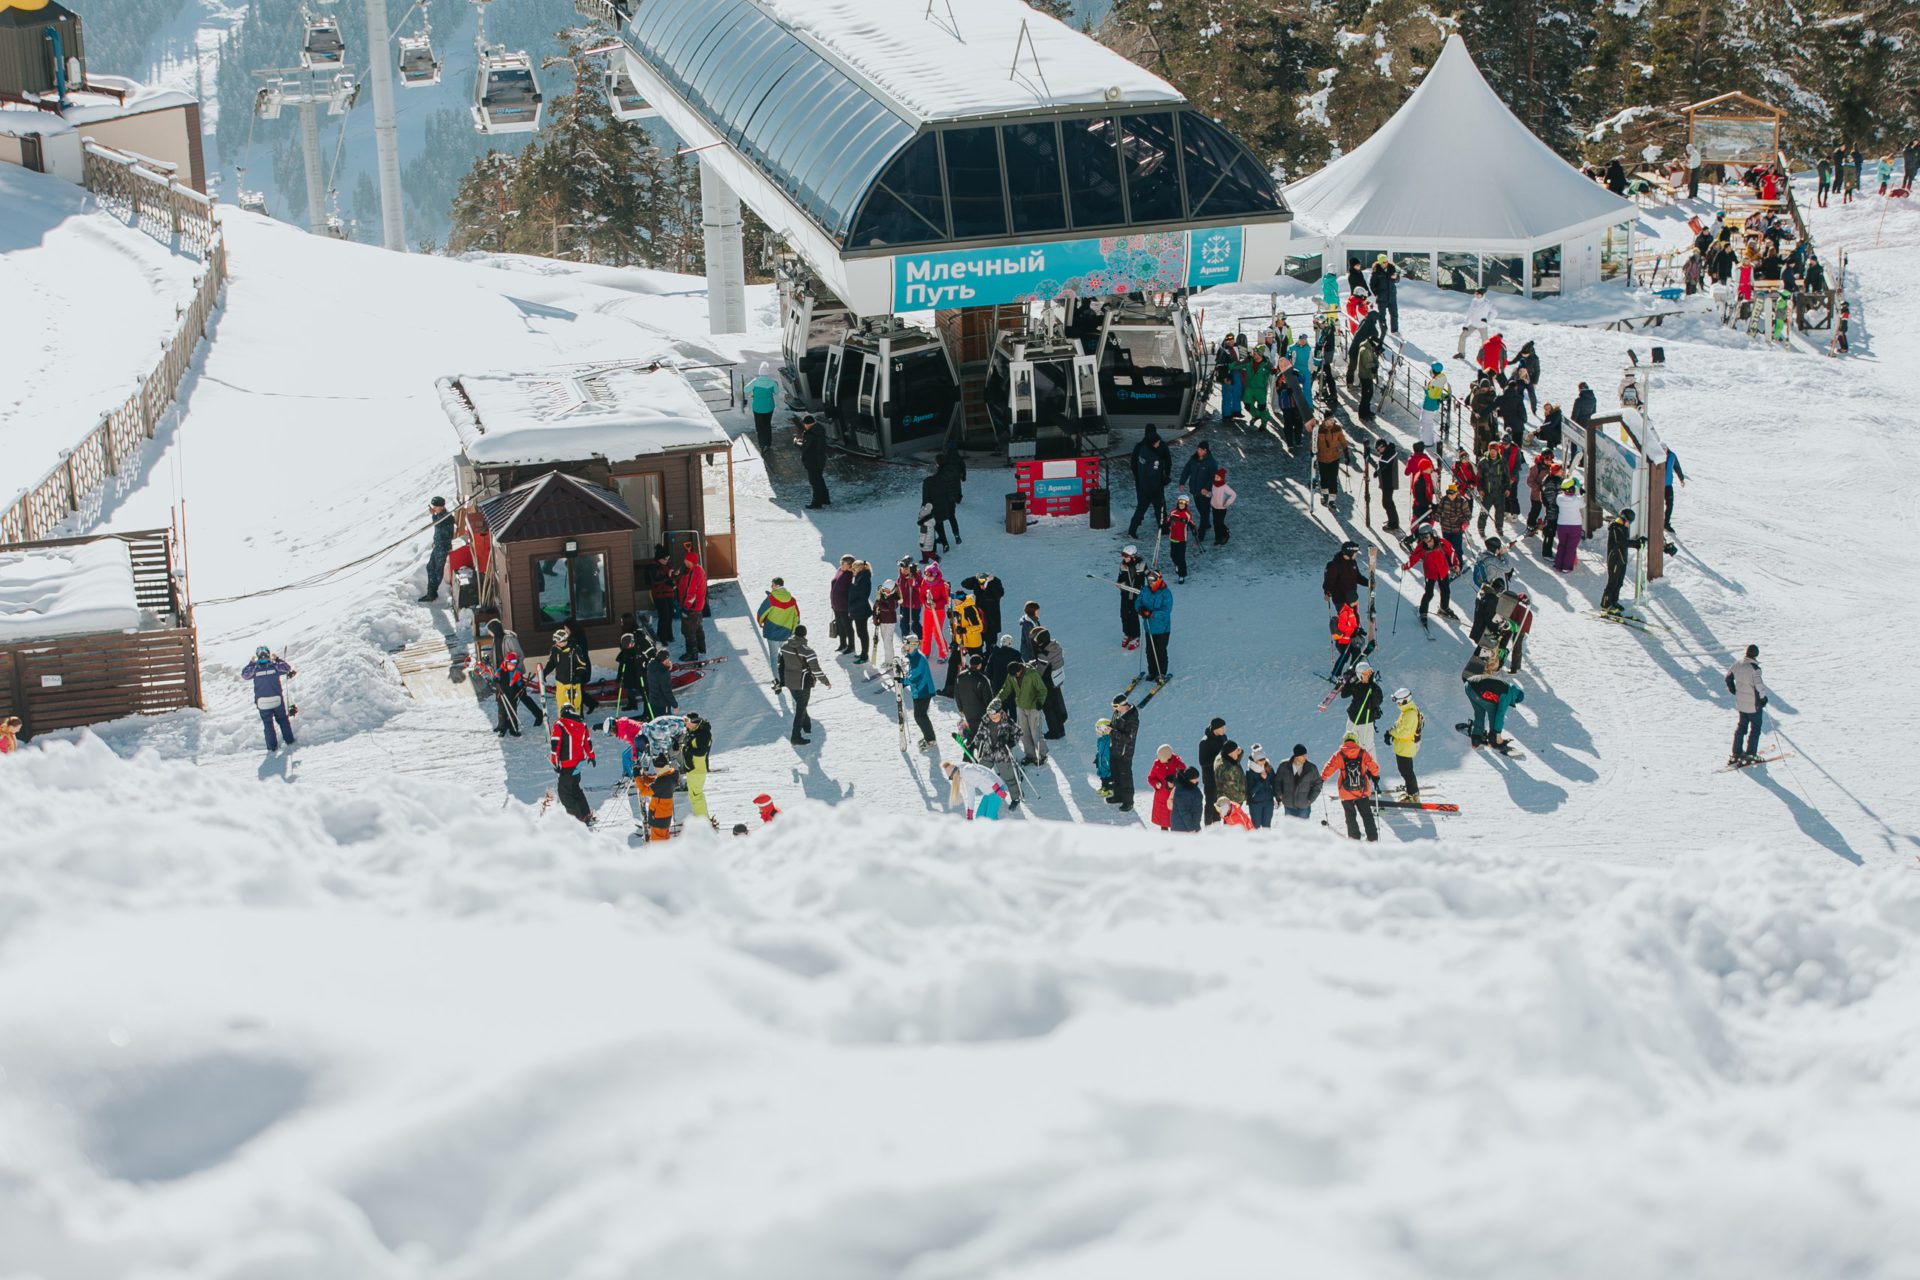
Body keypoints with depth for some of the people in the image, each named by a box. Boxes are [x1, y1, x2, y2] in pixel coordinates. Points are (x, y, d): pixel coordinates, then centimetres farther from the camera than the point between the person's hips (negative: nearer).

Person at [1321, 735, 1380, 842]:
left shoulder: (1339, 755, -6)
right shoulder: (1363, 753, -4)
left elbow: (1329, 768, -6)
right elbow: (1374, 768, -5)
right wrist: (1375, 776, 16)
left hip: (1346, 793, -1)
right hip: (1363, 792, 1)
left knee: (1351, 817, 13)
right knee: (1367, 816, 16)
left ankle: (1355, 840, 11)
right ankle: (1373, 838, 15)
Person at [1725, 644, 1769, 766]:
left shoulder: (1737, 664, -1)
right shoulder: (1754, 668, -24)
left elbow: (1728, 677, 12)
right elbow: (1759, 686, -27)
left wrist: (1734, 691, 25)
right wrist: (1763, 698, -10)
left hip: (1740, 702, 7)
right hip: (1754, 704, -7)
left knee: (1741, 726, 19)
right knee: (1755, 728, 8)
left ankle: (1736, 753, 21)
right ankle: (1750, 754, 8)